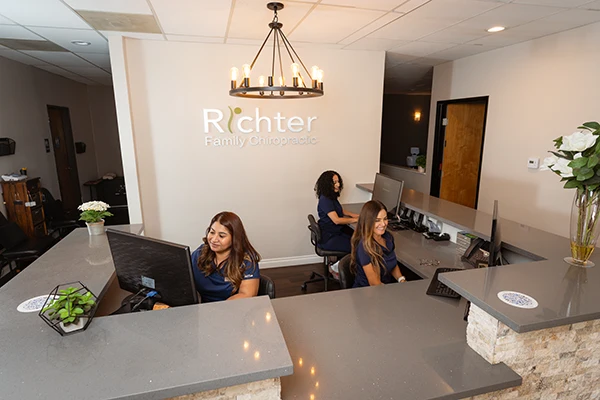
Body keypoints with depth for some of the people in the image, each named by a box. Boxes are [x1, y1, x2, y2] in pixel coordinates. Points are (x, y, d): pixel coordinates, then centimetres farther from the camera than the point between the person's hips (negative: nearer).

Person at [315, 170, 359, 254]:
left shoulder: (332, 197, 11)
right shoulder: (325, 200, -19)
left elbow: (340, 211, 25)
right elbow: (337, 220, -24)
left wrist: (355, 215, 8)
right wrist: (356, 219, -16)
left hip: (337, 230, 9)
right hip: (328, 238, -9)